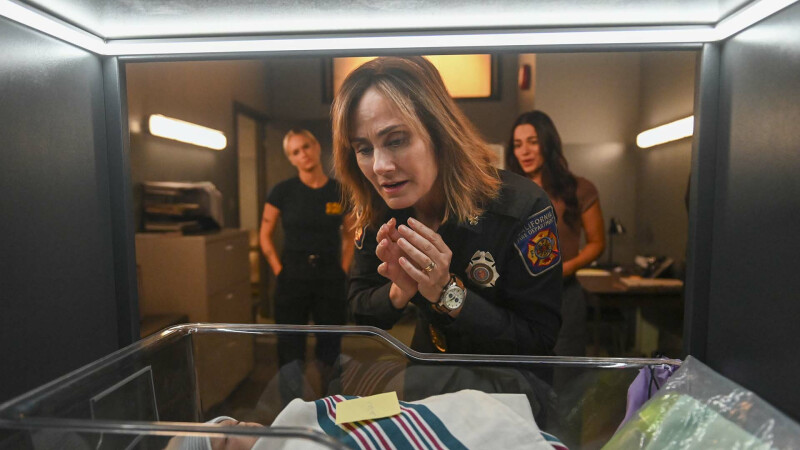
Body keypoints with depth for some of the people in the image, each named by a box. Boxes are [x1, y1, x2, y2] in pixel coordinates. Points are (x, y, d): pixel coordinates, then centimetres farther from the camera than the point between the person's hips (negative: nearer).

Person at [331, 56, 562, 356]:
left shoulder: (521, 208, -22)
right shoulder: (376, 213, -11)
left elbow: (539, 343, -17)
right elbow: (360, 314, -3)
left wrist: (447, 291, -26)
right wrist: (401, 291, -22)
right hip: (426, 364, 2)